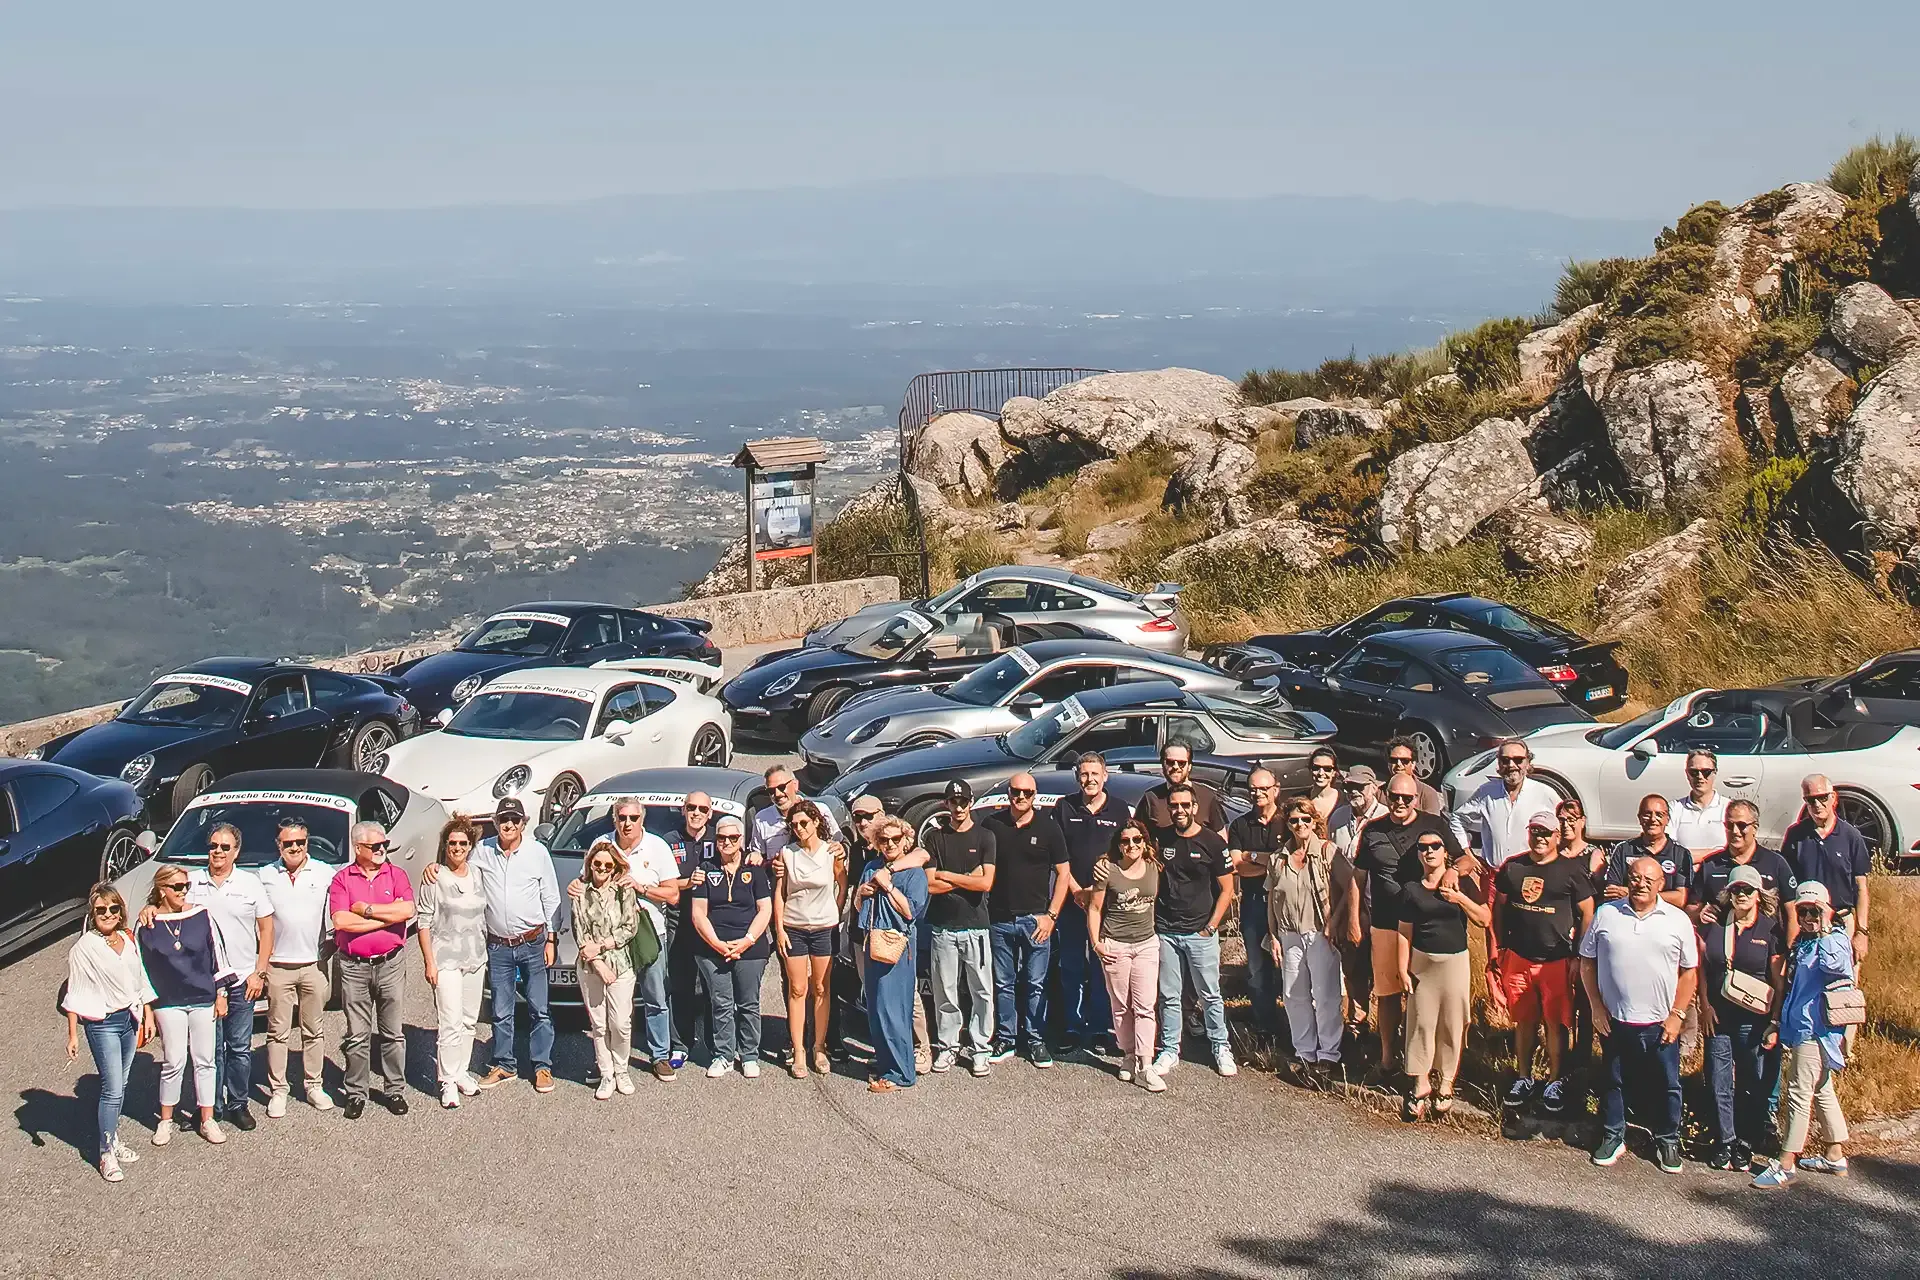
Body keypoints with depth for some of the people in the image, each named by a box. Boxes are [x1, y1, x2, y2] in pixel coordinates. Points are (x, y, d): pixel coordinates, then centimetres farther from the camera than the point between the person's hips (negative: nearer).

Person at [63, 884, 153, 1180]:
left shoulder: (129, 940, 5)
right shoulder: (84, 948, -11)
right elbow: (74, 994, -8)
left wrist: (146, 1018, 15)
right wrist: (73, 1036, -9)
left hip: (130, 1019, 6)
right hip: (102, 1023, -6)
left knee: (120, 1086, 12)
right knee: (112, 1089, -7)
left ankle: (114, 1139, 25)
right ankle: (106, 1154, 1)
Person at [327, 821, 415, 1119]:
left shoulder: (396, 875, 4)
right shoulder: (342, 879, 0)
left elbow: (407, 911, -13)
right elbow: (341, 921, -15)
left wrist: (366, 909, -12)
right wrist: (388, 916, -11)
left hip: (390, 963, 1)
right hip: (354, 967, -1)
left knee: (392, 1033, 8)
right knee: (357, 1035, 5)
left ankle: (394, 1090, 17)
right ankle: (356, 1093, 13)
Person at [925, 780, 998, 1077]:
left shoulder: (984, 837, 3)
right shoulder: (935, 837, 6)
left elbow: (986, 884, -8)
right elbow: (930, 885, -3)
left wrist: (947, 876, -5)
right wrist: (967, 879, -8)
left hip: (976, 926, -1)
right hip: (943, 927, 1)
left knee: (982, 992, 1)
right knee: (944, 992, 5)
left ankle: (979, 1049, 10)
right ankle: (947, 1047, 16)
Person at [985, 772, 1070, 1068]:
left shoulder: (1048, 829, 1)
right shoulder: (992, 826, 4)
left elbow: (1063, 874, 3)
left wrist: (1051, 915, -5)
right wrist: (983, 909, 0)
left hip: (1035, 919, -1)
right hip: (999, 919, 1)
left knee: (1036, 985, 3)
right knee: (1003, 984, 8)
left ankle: (1036, 1041, 12)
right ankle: (1005, 1039, 17)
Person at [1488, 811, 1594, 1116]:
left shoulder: (1572, 870, -3)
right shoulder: (1512, 868, 7)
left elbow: (1587, 913, -1)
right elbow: (1499, 907, 16)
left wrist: (1578, 957, -5)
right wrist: (1498, 948, 10)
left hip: (1557, 961, -3)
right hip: (1518, 958, 3)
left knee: (1556, 1023, 2)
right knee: (1524, 1021, 10)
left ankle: (1555, 1082, 14)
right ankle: (1524, 1078, 22)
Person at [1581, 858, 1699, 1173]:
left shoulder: (1678, 920, -1)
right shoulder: (1606, 915, 0)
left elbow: (1689, 972, 2)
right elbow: (1587, 961, 6)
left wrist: (1677, 1015, -5)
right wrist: (1596, 1007, -1)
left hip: (1660, 1025, -1)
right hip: (1614, 1021, 1)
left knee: (1666, 1086, 7)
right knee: (1613, 1082, 13)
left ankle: (1667, 1142, 23)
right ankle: (1612, 1137, 27)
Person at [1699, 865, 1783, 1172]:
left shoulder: (1770, 930, -2)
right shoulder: (1714, 926, 5)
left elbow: (1779, 980, -2)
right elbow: (1701, 967, 11)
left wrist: (1775, 1022, -6)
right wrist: (1706, 1005, 0)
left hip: (1754, 1020, -2)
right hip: (1718, 1018, 2)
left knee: (1754, 1086, 5)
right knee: (1720, 1084, 5)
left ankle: (1746, 1145, 15)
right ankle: (1724, 1143, 15)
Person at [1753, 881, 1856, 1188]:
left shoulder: (1836, 939, -12)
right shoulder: (1801, 942, 14)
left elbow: (1832, 964, -36)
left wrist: (1825, 928, -31)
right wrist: (1778, 1024, 23)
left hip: (1816, 1031, -9)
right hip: (1798, 1028, 9)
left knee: (1799, 1095, -7)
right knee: (1821, 1093, 15)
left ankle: (1786, 1165, -4)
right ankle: (1835, 1157, 24)